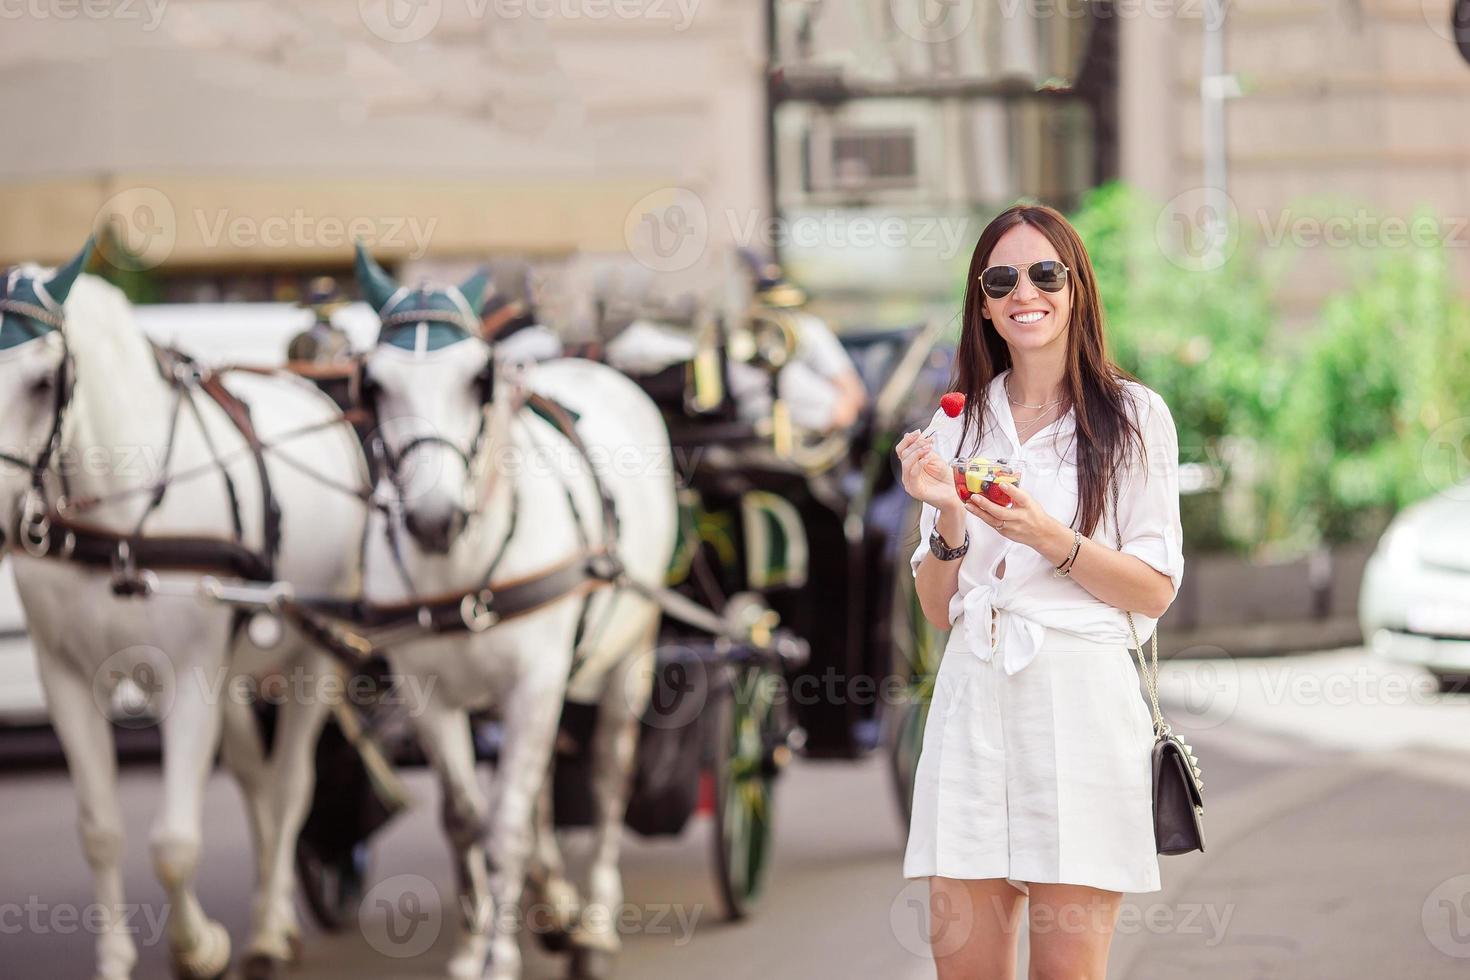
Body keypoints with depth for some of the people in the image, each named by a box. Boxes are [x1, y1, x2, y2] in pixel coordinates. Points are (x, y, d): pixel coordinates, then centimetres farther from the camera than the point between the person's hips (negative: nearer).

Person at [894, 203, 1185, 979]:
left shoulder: (1132, 415, 3)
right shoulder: (958, 426, 13)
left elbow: (1155, 591, -1)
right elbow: (938, 609, 12)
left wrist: (1050, 538, -15)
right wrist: (948, 517, -6)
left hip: (1080, 702, -3)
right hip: (974, 700, 3)